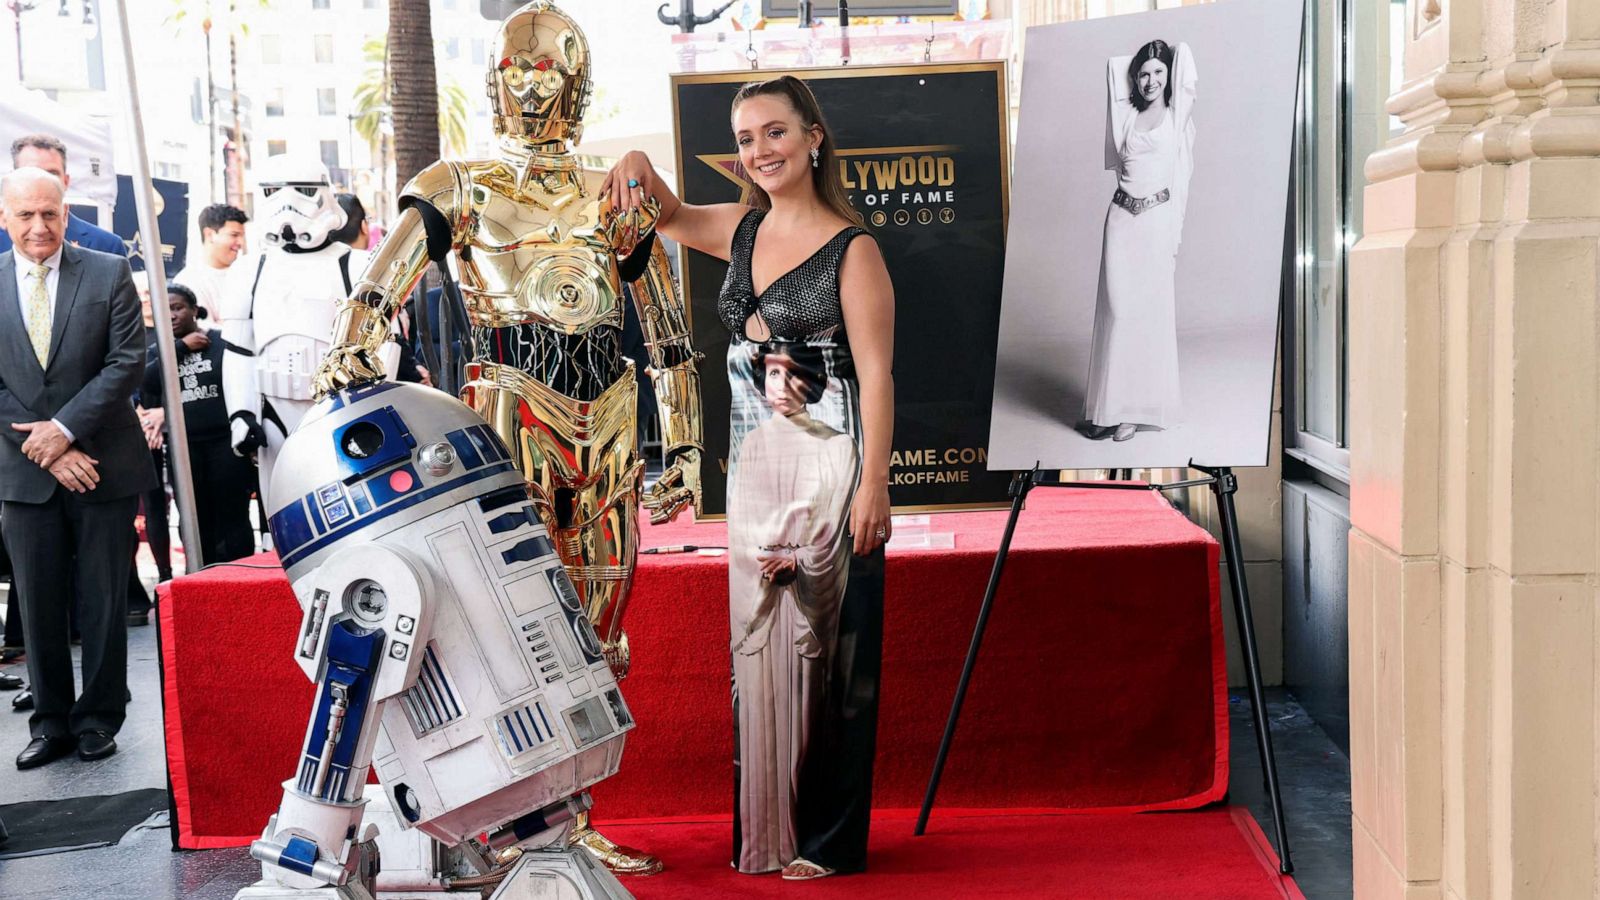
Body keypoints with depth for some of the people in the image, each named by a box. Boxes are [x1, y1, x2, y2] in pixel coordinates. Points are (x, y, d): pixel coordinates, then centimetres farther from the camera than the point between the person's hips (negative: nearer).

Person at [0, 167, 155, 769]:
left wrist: (64, 428, -14)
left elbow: (127, 363, -6)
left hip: (103, 466, -1)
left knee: (104, 602, 6)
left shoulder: (109, 274, 0)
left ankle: (100, 718, 18)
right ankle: (51, 721, 19)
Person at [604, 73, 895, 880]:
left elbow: (876, 375, -11)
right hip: (752, 465, 7)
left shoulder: (851, 250, -8)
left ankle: (829, 838, 9)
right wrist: (640, 169, 4)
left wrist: (872, 486, -17)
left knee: (823, 644, -2)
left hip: (828, 465, -7)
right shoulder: (740, 229, 10)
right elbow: (661, 214, 26)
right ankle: (764, 830, 20)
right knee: (756, 643, 10)